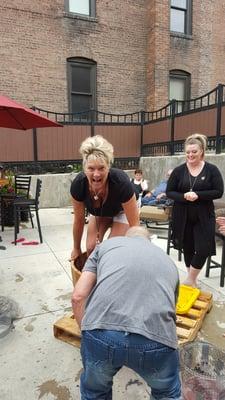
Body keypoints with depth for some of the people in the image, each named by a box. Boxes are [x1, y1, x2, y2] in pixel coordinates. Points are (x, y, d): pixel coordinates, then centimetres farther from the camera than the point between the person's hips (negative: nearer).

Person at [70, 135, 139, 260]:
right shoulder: (78, 184, -33)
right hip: (98, 213, 3)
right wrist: (76, 249, -3)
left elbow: (134, 224, -31)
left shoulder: (121, 182, -42)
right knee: (91, 247, -8)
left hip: (121, 211, -2)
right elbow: (79, 220, -15)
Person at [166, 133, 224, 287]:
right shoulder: (179, 170, -1)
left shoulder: (212, 170, -4)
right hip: (183, 216, 1)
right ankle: (192, 279, 31)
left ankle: (190, 280, 16)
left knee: (203, 249, -5)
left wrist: (197, 195, -21)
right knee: (188, 248, 11)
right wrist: (184, 196, -20)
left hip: (204, 216, -1)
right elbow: (169, 192, 0)